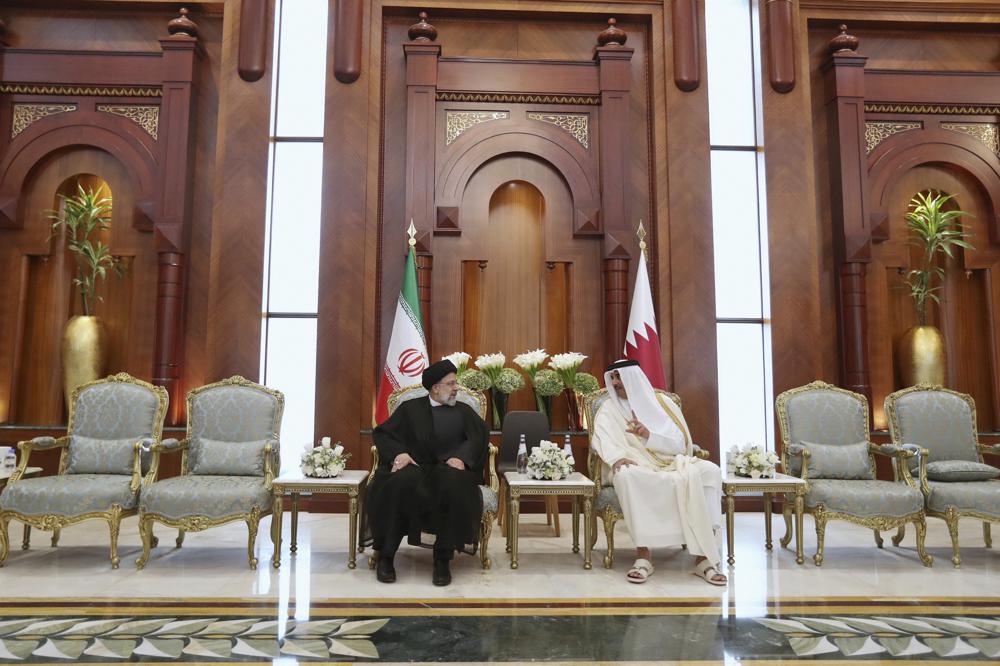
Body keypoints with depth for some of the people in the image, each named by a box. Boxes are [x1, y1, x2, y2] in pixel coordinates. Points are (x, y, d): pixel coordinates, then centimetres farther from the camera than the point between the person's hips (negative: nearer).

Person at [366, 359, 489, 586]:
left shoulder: (464, 411, 18)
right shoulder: (410, 408, 17)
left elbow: (478, 437, 2)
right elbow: (382, 433, 8)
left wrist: (460, 457, -19)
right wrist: (399, 452, -13)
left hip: (448, 469, 0)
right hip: (415, 467, 0)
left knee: (454, 483, -36)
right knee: (401, 482, -35)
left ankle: (443, 558, -25)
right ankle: (385, 556, -21)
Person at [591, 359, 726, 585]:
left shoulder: (662, 402, 12)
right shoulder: (609, 410, 9)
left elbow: (679, 444, 4)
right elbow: (602, 440, -11)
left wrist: (649, 435, -14)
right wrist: (617, 457, -32)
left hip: (671, 463, 2)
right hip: (637, 467, -2)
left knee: (709, 470, -27)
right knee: (625, 475, -38)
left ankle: (703, 556, -28)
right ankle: (643, 554, -33)